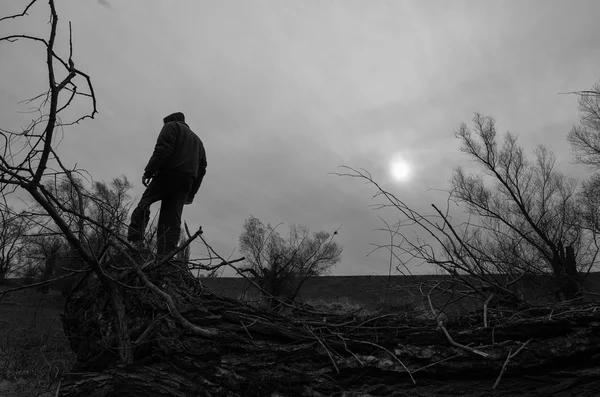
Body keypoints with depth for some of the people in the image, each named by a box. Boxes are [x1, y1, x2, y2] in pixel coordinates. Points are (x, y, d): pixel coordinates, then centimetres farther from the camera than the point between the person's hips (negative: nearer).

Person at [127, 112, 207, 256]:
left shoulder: (172, 126, 13)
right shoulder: (198, 140, 33)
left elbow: (163, 149, -8)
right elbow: (201, 168, 22)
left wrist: (148, 171, -11)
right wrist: (192, 193, 18)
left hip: (168, 174, -5)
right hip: (187, 182, 6)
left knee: (144, 203, 1)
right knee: (172, 220, -1)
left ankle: (135, 240, -16)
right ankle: (165, 257, -12)